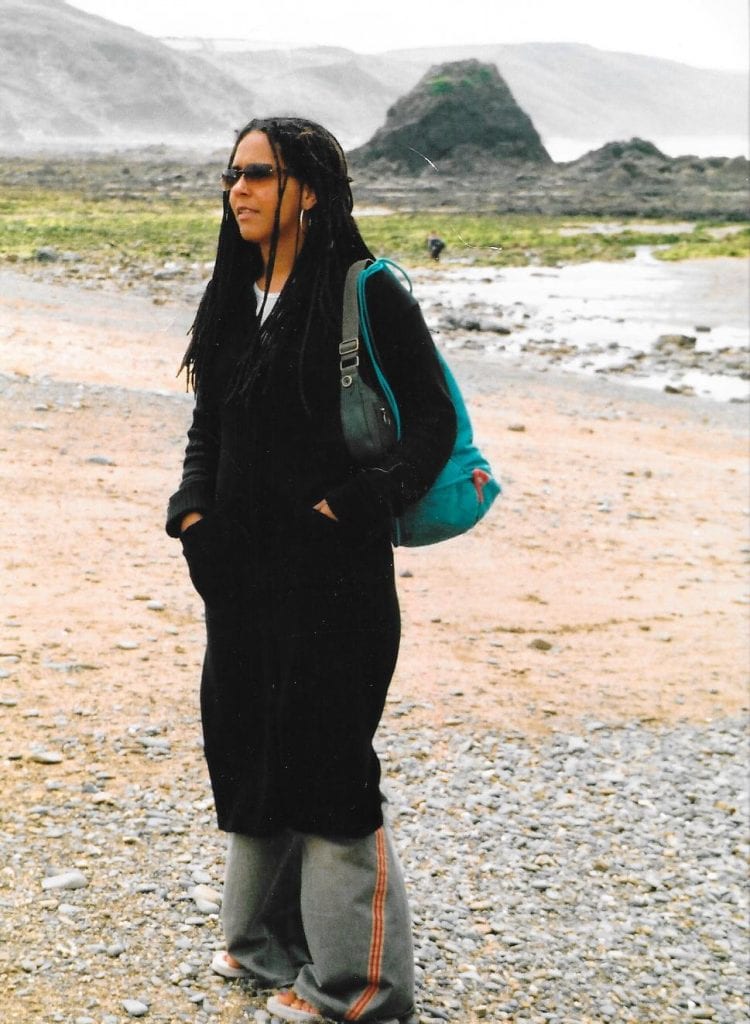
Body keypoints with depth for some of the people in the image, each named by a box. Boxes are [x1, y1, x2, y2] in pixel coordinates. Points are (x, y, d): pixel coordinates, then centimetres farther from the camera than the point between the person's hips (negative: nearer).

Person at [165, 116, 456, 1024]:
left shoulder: (365, 294, -10)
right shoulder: (234, 296, 12)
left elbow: (433, 415, -10)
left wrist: (365, 502, -21)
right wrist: (192, 507, 4)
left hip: (331, 570, -7)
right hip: (240, 565, 7)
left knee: (324, 754, -3)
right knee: (244, 738, 14)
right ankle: (270, 938, 32)